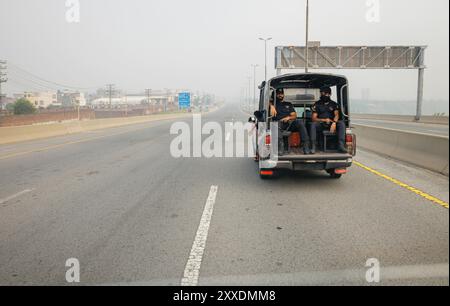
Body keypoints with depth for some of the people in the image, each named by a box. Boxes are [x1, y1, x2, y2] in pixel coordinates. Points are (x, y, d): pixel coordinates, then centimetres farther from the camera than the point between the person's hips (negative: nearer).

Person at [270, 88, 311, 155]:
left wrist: (288, 117, -3)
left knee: (300, 123, -28)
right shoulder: (274, 102, 23)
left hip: (289, 122, 3)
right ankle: (280, 149, -49)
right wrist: (271, 106, -20)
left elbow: (294, 116, 19)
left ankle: (306, 148, -34)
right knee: (277, 124, -40)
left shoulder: (288, 104, 30)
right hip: (279, 123, -3)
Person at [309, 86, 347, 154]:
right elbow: (314, 118, 1)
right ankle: (313, 147, -36)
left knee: (341, 123, -27)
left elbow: (337, 115, -2)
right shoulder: (317, 104, 9)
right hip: (320, 125, -1)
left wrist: (334, 123, -24)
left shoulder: (334, 104, 14)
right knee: (313, 124, -33)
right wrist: (324, 120, -17)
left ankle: (341, 146, -33)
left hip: (331, 124, 2)